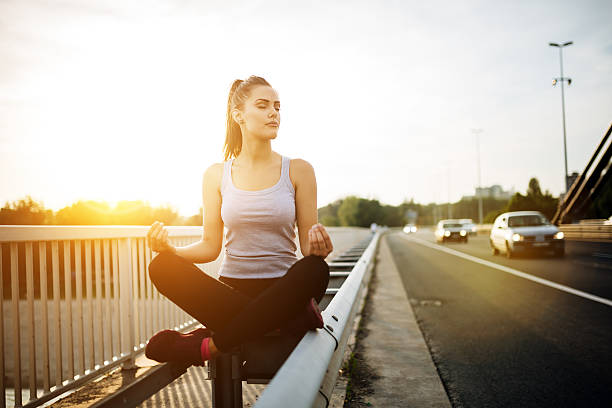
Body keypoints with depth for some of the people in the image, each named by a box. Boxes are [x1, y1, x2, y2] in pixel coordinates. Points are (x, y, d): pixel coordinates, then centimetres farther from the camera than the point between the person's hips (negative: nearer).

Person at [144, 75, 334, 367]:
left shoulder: (298, 171, 4)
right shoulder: (216, 175, 8)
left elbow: (308, 246, 3)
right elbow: (210, 246, 5)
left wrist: (318, 248, -21)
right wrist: (169, 249, -14)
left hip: (284, 290, 0)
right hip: (230, 291, 1)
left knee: (314, 269, -35)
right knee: (162, 266, -25)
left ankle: (210, 345, -23)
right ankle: (282, 322, -22)